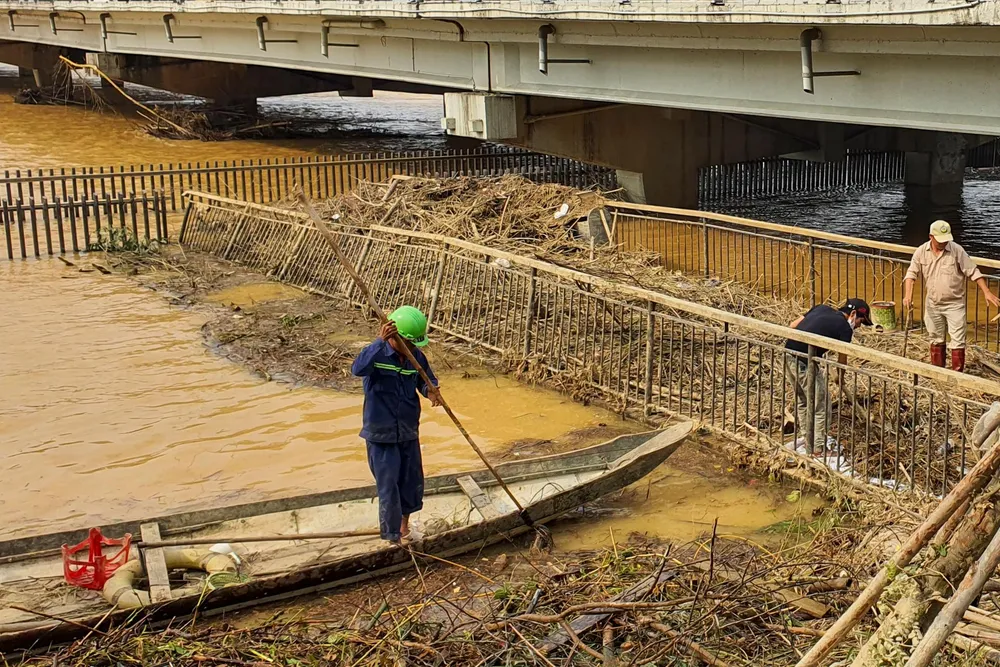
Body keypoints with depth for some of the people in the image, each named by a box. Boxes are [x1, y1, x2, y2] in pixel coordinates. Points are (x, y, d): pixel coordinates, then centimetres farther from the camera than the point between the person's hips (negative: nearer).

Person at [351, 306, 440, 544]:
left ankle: (403, 524, 41)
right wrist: (380, 341, -49)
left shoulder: (416, 357, -3)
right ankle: (392, 534, 16)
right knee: (388, 486, 0)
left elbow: (426, 380, 10)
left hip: (409, 433, 6)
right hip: (380, 435, -6)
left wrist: (431, 391, -15)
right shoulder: (377, 354, -19)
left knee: (412, 483, 17)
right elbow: (358, 369, -39)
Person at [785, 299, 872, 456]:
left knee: (801, 401, 24)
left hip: (788, 354, 8)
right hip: (805, 363, -8)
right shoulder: (845, 328, -3)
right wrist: (841, 378, 25)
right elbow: (842, 359, 7)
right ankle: (818, 450, 12)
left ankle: (808, 442, 36)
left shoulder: (822, 308, 15)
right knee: (819, 406, 7)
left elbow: (792, 326, 15)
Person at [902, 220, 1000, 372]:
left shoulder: (957, 250, -13)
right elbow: (911, 274, -7)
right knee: (936, 340, 15)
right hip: (933, 305, 3)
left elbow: (973, 272, -10)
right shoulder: (921, 252, -6)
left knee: (958, 341, -4)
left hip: (954, 304, -3)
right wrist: (908, 294, -22)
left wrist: (987, 292, -16)